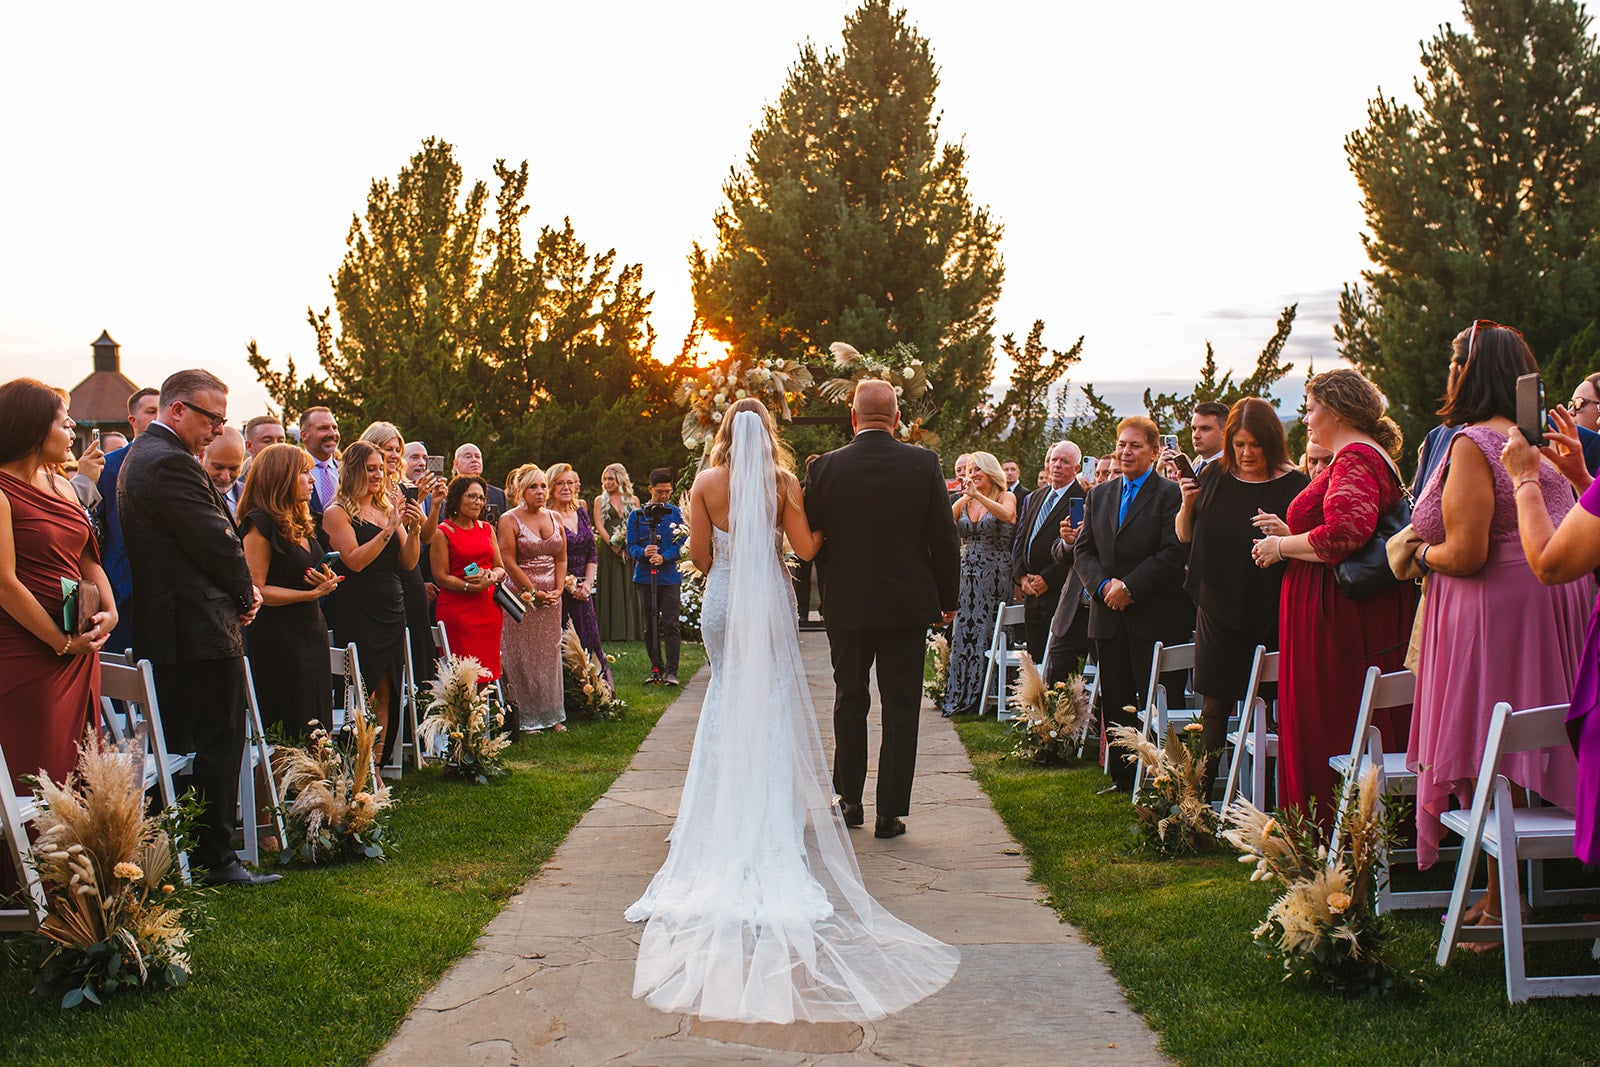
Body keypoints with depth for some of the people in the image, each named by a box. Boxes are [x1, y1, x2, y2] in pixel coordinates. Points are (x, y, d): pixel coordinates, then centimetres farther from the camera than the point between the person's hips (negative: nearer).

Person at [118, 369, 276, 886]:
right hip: (201, 630, -11)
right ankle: (215, 857, 3)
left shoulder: (141, 456, 17)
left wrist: (240, 590, 7)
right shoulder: (171, 462, -18)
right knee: (218, 743, -3)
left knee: (176, 744, 16)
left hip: (160, 629, 11)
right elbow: (218, 541, -18)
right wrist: (246, 594, -1)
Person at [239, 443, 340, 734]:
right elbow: (256, 590, -16)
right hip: (278, 641, -9)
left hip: (312, 633, 9)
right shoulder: (260, 523, -11)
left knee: (317, 730, 6)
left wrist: (326, 581, 4)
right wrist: (311, 593, -19)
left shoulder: (301, 522, 15)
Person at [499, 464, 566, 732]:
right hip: (522, 596, -5)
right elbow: (509, 562, -11)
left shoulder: (555, 518, 11)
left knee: (550, 654, 9)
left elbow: (562, 558, 13)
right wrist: (534, 592, -13)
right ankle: (526, 718, 3)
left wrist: (558, 590, -1)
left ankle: (551, 715, 17)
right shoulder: (509, 520, -5)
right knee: (523, 656, -3)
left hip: (551, 598, 5)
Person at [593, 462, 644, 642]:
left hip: (630, 551, 1)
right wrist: (614, 546, -12)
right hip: (609, 550, -1)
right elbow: (599, 526, 0)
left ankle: (632, 631, 4)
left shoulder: (633, 500, 11)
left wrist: (630, 545, -9)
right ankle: (612, 632, -2)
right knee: (611, 590, -3)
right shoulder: (600, 500, 8)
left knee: (630, 589, 0)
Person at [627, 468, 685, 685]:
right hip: (644, 577, 1)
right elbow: (631, 546, 4)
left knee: (670, 625, -8)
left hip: (670, 577, -1)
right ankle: (656, 669, 15)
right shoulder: (637, 515, 7)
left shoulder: (676, 514, 8)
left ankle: (671, 671, -7)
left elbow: (681, 545, 2)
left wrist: (663, 557, -16)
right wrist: (643, 553, -18)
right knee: (650, 627, 6)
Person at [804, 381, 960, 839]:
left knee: (849, 702, 16)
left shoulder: (825, 467, -6)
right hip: (906, 606, -1)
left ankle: (848, 800, 23)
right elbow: (944, 538, -4)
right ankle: (890, 813, 6)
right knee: (900, 707, 5)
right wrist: (948, 600, 7)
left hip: (846, 606, 1)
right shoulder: (923, 464, -7)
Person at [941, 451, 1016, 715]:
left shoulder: (1006, 497, 1)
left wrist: (978, 495, -28)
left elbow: (1006, 515, -22)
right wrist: (965, 497, -12)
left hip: (994, 576, -4)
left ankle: (983, 698, 3)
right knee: (963, 635, 2)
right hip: (966, 575, 4)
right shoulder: (963, 501, 13)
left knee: (986, 634, -3)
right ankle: (960, 696, 9)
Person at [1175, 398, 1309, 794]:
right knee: (1214, 704, 9)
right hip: (1218, 609, 3)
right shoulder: (1213, 477, 4)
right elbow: (1185, 537, 10)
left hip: (1268, 615, -3)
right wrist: (1188, 504, -8)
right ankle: (1200, 793, 19)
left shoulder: (1294, 485, -8)